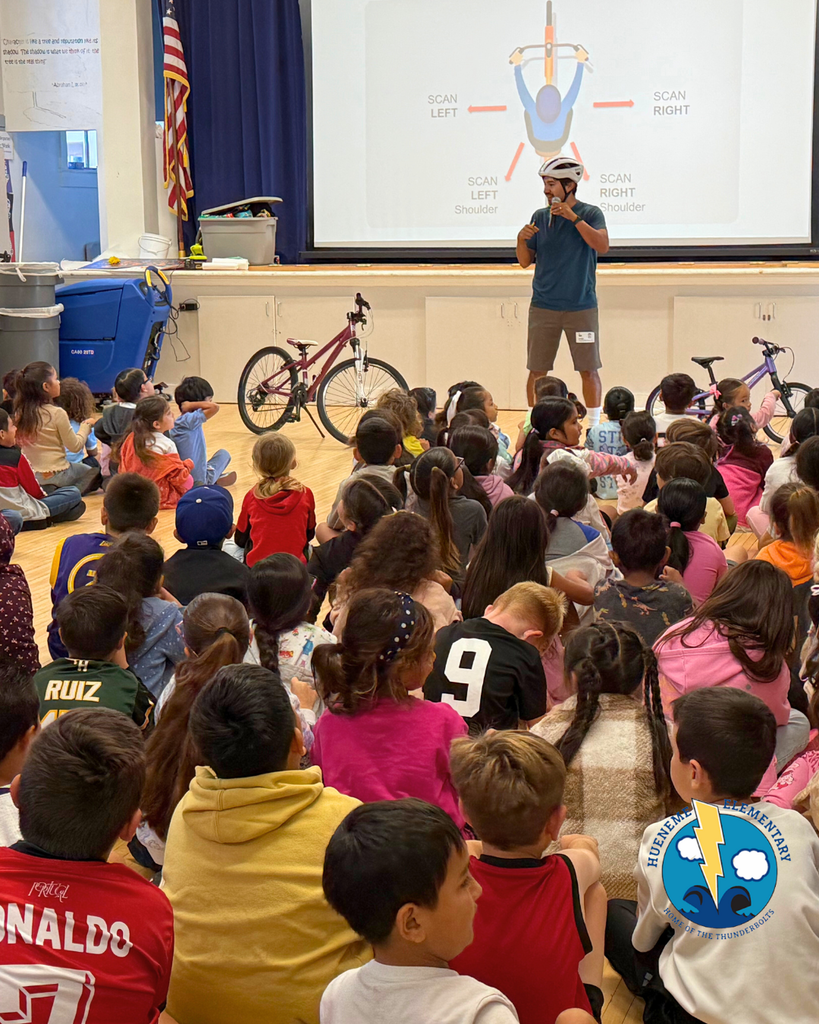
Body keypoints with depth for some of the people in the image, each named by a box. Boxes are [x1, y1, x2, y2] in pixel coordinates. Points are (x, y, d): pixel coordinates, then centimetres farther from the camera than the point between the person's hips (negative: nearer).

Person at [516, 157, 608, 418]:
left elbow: (602, 246, -19)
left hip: (581, 306, -3)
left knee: (589, 370, 1)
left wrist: (573, 217, -22)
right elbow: (525, 261, 11)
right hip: (543, 306, 3)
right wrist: (522, 239, -9)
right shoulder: (540, 217, 8)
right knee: (537, 371, 3)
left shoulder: (590, 214, -1)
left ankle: (594, 428, 11)